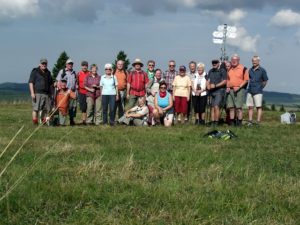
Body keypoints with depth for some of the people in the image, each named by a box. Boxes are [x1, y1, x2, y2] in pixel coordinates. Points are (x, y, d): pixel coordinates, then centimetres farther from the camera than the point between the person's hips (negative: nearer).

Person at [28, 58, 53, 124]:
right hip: (37, 93, -6)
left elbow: (51, 84, 26)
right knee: (36, 108, -8)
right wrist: (32, 93, -13)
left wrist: (51, 93, 18)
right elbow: (31, 82, -5)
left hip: (46, 94, 6)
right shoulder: (35, 72, 2)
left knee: (46, 109, 4)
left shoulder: (48, 73, 19)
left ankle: (43, 122, 14)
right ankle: (35, 122, -7)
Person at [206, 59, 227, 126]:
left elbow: (224, 81, -10)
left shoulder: (222, 71, -2)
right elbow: (208, 80, 18)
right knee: (212, 107, 6)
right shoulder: (210, 71, 17)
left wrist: (215, 85, -15)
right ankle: (212, 122, 8)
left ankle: (216, 122, -13)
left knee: (216, 106, -17)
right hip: (212, 92, 6)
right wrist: (208, 85, -4)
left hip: (219, 91, -6)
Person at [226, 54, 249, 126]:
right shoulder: (229, 69, 15)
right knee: (231, 107, 4)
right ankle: (232, 122, 9)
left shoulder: (243, 69, -2)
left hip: (239, 90, -5)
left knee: (239, 107, -7)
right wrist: (227, 87, 5)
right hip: (230, 90, 5)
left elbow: (246, 80, -4)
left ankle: (239, 122, -3)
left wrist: (239, 87, -14)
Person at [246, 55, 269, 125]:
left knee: (259, 107, -4)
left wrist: (260, 88, 6)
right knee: (250, 107, 6)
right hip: (250, 91, 5)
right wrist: (250, 86, 14)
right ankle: (250, 122, 12)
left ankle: (258, 122, -5)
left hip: (258, 92, -5)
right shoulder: (250, 70, 12)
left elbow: (265, 81, 3)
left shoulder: (262, 70, -2)